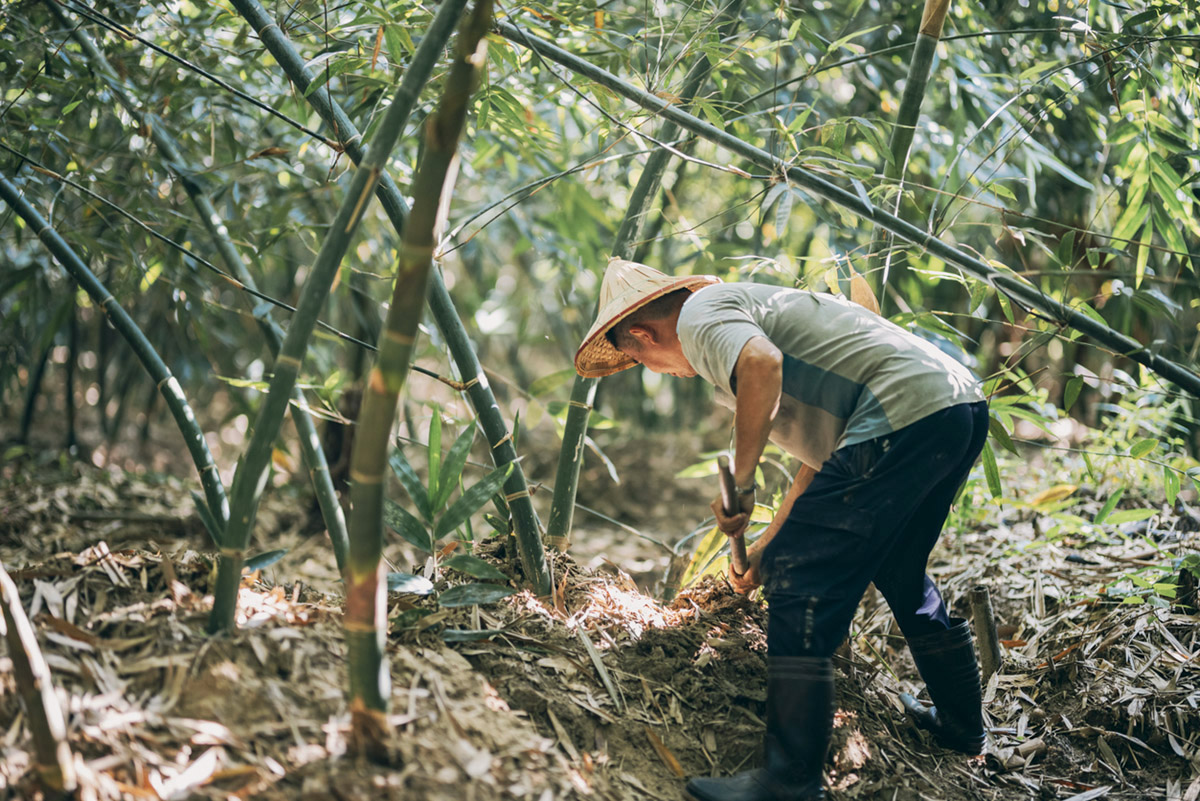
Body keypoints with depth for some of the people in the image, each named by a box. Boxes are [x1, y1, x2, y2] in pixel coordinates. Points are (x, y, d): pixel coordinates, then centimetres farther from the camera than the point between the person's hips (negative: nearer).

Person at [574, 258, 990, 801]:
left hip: (906, 411, -11)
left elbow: (762, 363, -26)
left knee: (800, 583, -8)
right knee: (897, 572, 28)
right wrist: (768, 544, 35)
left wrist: (739, 483, -14)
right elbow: (824, 450, 33)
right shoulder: (748, 308, 30)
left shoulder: (701, 314, 0)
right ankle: (961, 725, 44)